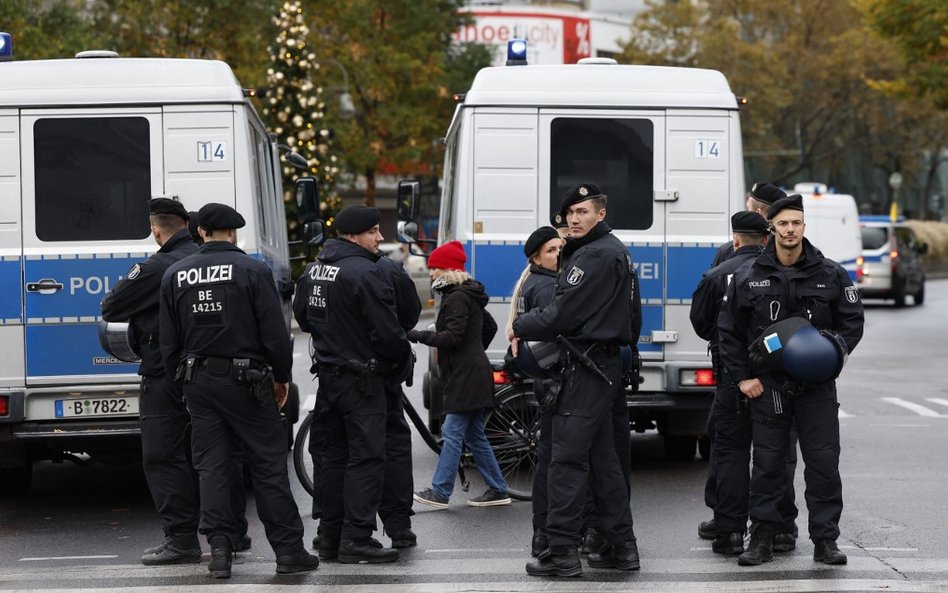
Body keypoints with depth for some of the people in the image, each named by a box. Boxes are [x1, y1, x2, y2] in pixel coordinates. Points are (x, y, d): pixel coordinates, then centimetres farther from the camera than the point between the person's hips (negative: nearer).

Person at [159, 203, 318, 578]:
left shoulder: (175, 276, 4)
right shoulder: (253, 271, -9)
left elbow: (168, 341, 8)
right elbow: (275, 332, -9)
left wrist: (182, 383, 17)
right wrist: (281, 377, 4)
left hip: (198, 381, 3)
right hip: (246, 379, -3)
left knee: (211, 466, 7)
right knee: (268, 465, 2)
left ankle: (219, 549, 0)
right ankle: (288, 550, 5)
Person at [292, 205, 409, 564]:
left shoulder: (313, 270, 9)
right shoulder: (365, 272, -18)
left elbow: (303, 318, 22)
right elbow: (387, 331, -20)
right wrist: (402, 360, -2)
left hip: (329, 374, 9)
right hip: (361, 378, -9)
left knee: (334, 454, 15)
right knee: (366, 457, -5)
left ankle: (329, 535, 18)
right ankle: (356, 540, -7)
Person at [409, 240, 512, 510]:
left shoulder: (457, 298, -13)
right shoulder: (469, 295, 19)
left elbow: (453, 336, -22)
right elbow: (490, 327, 29)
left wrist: (417, 335, -19)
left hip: (466, 375, -11)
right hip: (473, 373, 11)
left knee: (452, 434, -9)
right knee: (475, 436, 12)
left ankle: (440, 492, -8)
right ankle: (497, 490, 13)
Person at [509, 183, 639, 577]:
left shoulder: (595, 256, -16)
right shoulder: (613, 250, 18)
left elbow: (562, 316, -18)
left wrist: (520, 327, -2)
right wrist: (528, 331, 9)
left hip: (587, 368, -11)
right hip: (605, 365, 11)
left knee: (567, 460, -8)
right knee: (602, 459, 14)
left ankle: (562, 551, -8)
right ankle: (622, 547, 17)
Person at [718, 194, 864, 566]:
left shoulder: (830, 275, 3)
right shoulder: (748, 278, 2)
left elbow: (853, 320, 9)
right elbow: (729, 331, 8)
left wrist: (837, 347, -11)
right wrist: (741, 377, 0)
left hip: (817, 383, 0)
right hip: (767, 385, 0)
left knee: (824, 463, -1)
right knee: (767, 463, 3)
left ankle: (825, 541, 7)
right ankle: (761, 540, 10)